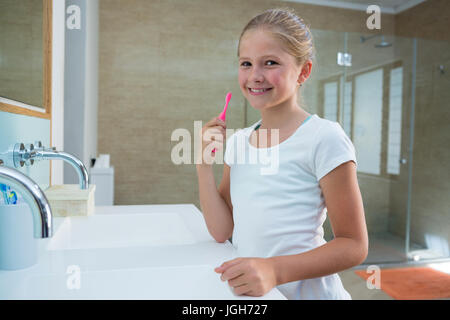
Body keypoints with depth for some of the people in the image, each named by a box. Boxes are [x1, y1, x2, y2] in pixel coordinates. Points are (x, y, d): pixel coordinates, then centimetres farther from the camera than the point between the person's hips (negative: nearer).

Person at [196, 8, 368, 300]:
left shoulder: (324, 137, -15)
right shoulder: (237, 142, 2)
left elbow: (354, 246, -14)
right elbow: (222, 231, 1)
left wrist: (275, 270, -27)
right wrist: (205, 165, -9)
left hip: (305, 291, -5)